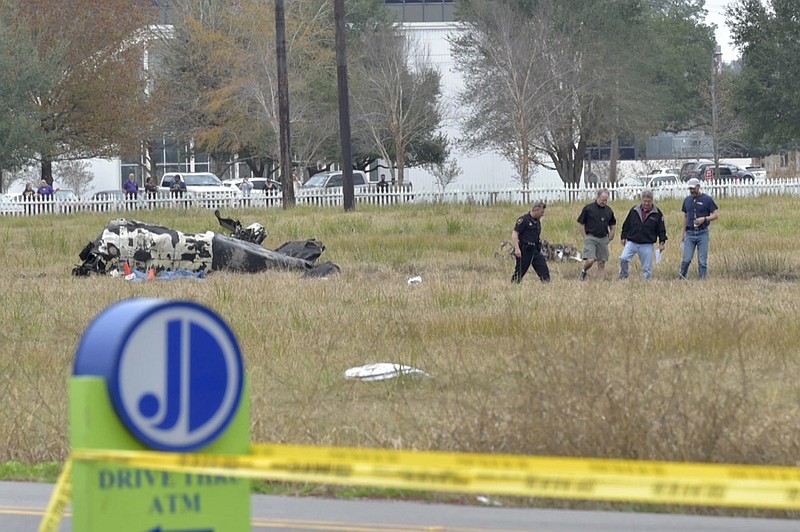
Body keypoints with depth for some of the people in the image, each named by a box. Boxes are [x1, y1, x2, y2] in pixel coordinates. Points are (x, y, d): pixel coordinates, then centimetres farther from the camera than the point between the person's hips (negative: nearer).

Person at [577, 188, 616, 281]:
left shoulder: (608, 210, 10)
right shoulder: (589, 208, -4)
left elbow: (613, 224, 24)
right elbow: (581, 223, 0)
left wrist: (611, 235, 12)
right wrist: (585, 237, -4)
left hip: (603, 238, 4)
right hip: (591, 238, -4)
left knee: (602, 263, 4)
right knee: (590, 260, -16)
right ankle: (583, 271, 13)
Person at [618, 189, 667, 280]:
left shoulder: (657, 213, 1)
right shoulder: (634, 211, 5)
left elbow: (661, 229, 6)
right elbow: (626, 225, 13)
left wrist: (662, 242, -2)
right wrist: (623, 237, 9)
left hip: (647, 245, -1)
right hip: (631, 242, 1)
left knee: (647, 268, 2)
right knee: (623, 259, -18)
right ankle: (623, 277, 2)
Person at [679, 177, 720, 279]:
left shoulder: (707, 199, -2)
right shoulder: (687, 200, 11)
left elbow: (716, 215, -2)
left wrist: (704, 219, -17)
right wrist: (683, 233, 17)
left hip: (702, 233, -3)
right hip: (690, 233, 3)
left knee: (702, 261, -2)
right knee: (686, 259, -5)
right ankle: (682, 279, 6)